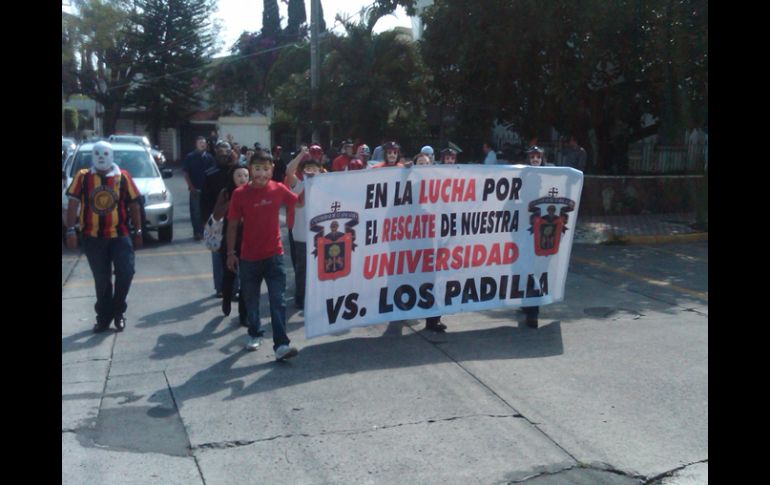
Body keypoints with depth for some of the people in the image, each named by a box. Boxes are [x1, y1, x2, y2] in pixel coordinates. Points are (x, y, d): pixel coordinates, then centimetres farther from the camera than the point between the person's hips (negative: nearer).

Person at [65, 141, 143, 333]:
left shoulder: (123, 177, 0)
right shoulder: (83, 177, 0)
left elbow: (134, 205, 5)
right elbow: (73, 204, -2)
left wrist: (137, 232, 5)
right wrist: (70, 231, -9)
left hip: (120, 235, 0)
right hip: (92, 237, 0)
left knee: (126, 273, -8)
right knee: (101, 279, 9)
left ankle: (117, 311, 14)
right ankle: (103, 317, 23)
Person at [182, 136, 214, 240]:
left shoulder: (209, 157, 7)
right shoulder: (190, 157, 1)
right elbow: (186, 173, 1)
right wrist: (191, 186, -7)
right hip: (195, 189, -2)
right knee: (195, 211, -1)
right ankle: (197, 232, 5)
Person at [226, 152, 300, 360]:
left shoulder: (278, 189, -5)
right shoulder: (239, 194, -9)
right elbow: (233, 225, -3)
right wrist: (230, 253, -2)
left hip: (274, 255, 0)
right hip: (248, 257, 0)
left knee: (278, 301, -4)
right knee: (251, 300, 15)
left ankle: (281, 345, -5)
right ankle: (254, 335, 34)